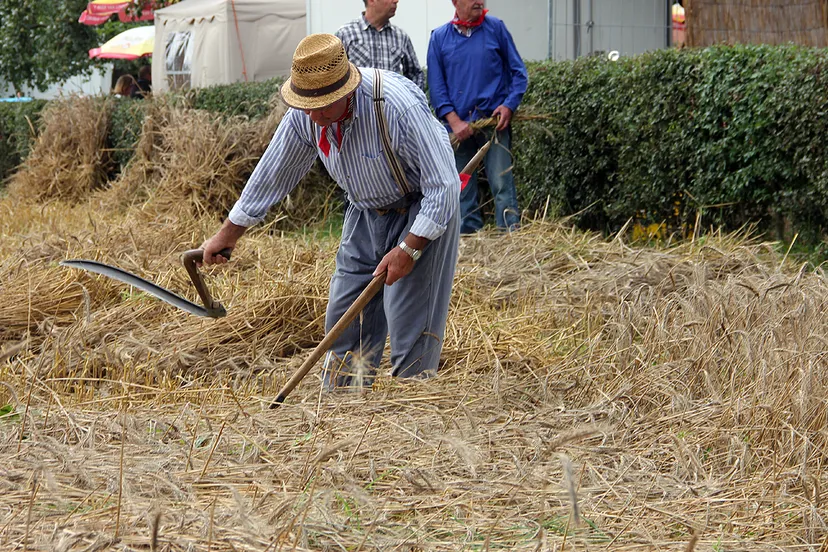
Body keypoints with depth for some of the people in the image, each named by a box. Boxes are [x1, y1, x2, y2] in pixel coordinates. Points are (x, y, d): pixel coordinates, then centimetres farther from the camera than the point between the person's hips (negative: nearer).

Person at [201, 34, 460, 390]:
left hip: (422, 213, -6)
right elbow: (272, 174, 2)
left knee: (411, 329, -10)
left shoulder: (398, 105, -34)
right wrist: (228, 234, 9)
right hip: (366, 212, 6)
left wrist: (408, 250, -26)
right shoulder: (305, 115, -14)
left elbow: (443, 186, -27)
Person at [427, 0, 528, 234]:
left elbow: (518, 71, 7)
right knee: (462, 190, 7)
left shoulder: (496, 28, 2)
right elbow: (436, 85, 3)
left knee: (502, 184, -8)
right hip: (459, 124, 2)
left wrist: (509, 105, -8)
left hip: (494, 121, -2)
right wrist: (454, 121, -8)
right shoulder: (439, 37, 4)